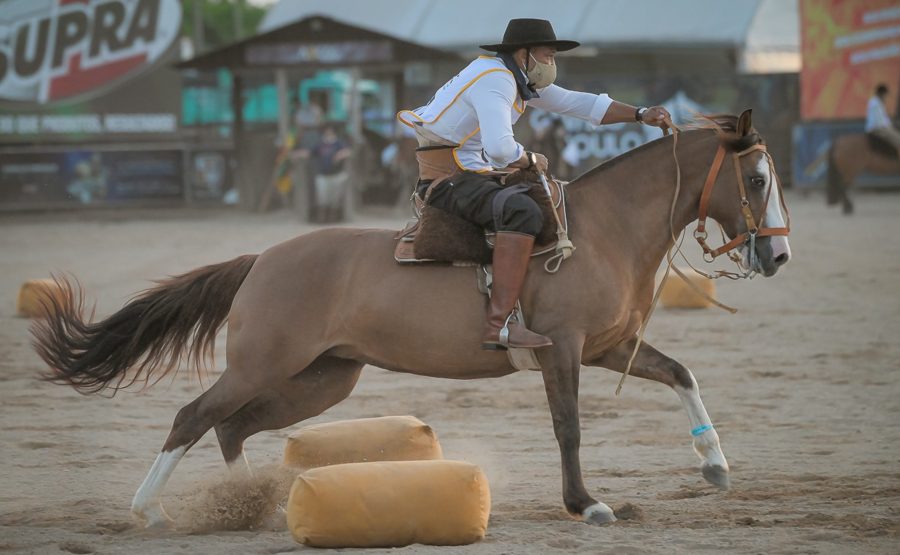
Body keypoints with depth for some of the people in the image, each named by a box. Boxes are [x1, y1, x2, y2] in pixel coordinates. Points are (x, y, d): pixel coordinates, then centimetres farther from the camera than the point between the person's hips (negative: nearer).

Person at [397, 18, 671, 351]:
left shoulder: (522, 80, 14)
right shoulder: (494, 80, -19)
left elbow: (578, 104, 18)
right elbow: (500, 148, -32)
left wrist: (641, 115, 11)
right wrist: (530, 160, -11)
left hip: (475, 174, 11)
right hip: (448, 177, -11)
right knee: (522, 213, -33)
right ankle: (498, 326, -40)